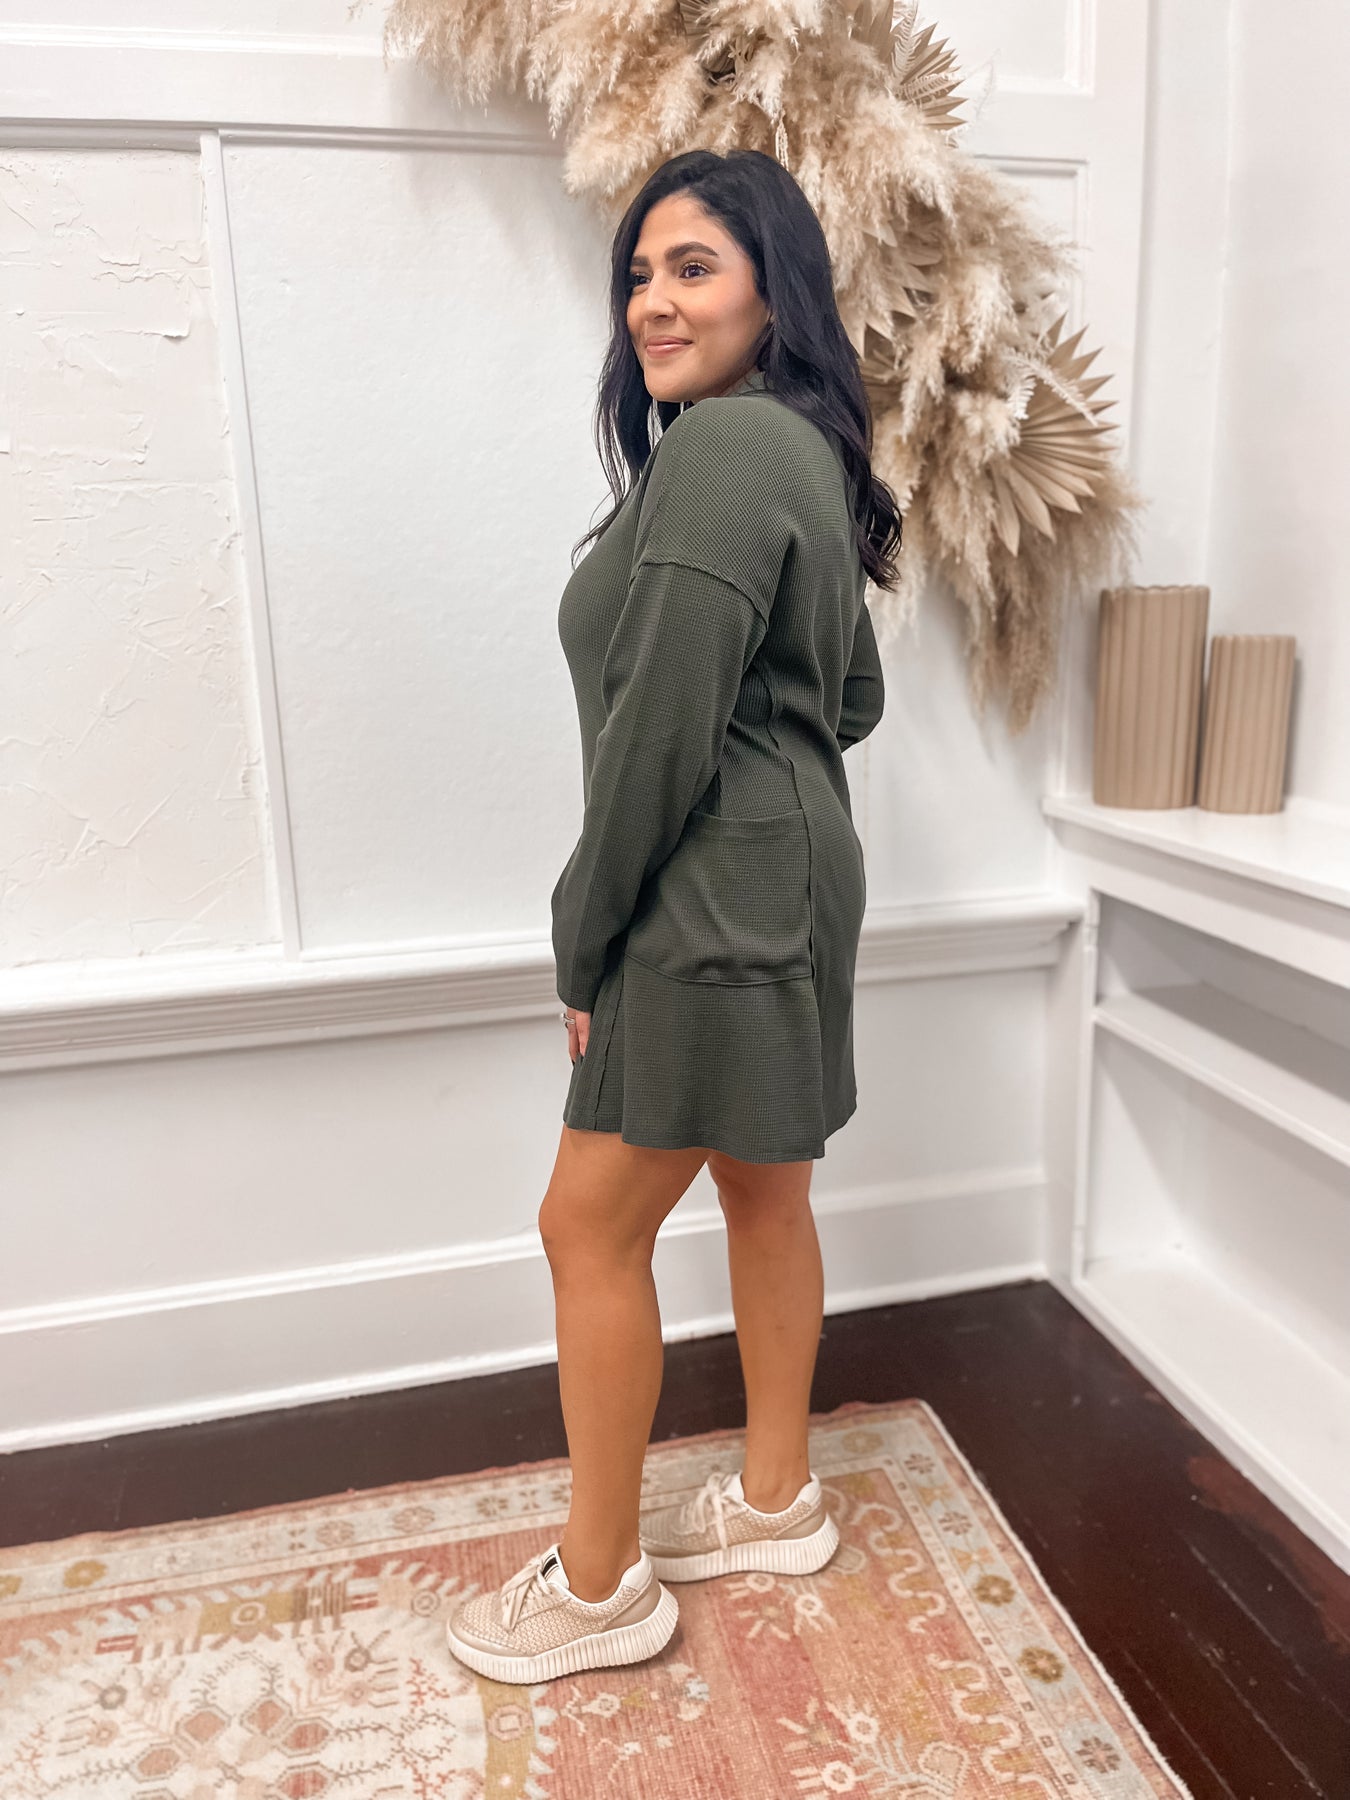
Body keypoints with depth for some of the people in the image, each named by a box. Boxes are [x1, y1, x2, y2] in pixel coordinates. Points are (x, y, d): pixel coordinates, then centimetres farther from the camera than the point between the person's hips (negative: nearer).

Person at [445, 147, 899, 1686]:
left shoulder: (723, 447, -16)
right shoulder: (805, 451, 16)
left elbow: (661, 727, -21)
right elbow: (853, 699, 20)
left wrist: (585, 940, -13)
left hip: (715, 901, -10)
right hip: (788, 877, 10)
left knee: (592, 1224, 2)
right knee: (763, 1195, 18)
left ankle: (600, 1580, 22)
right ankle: (775, 1498, 38)